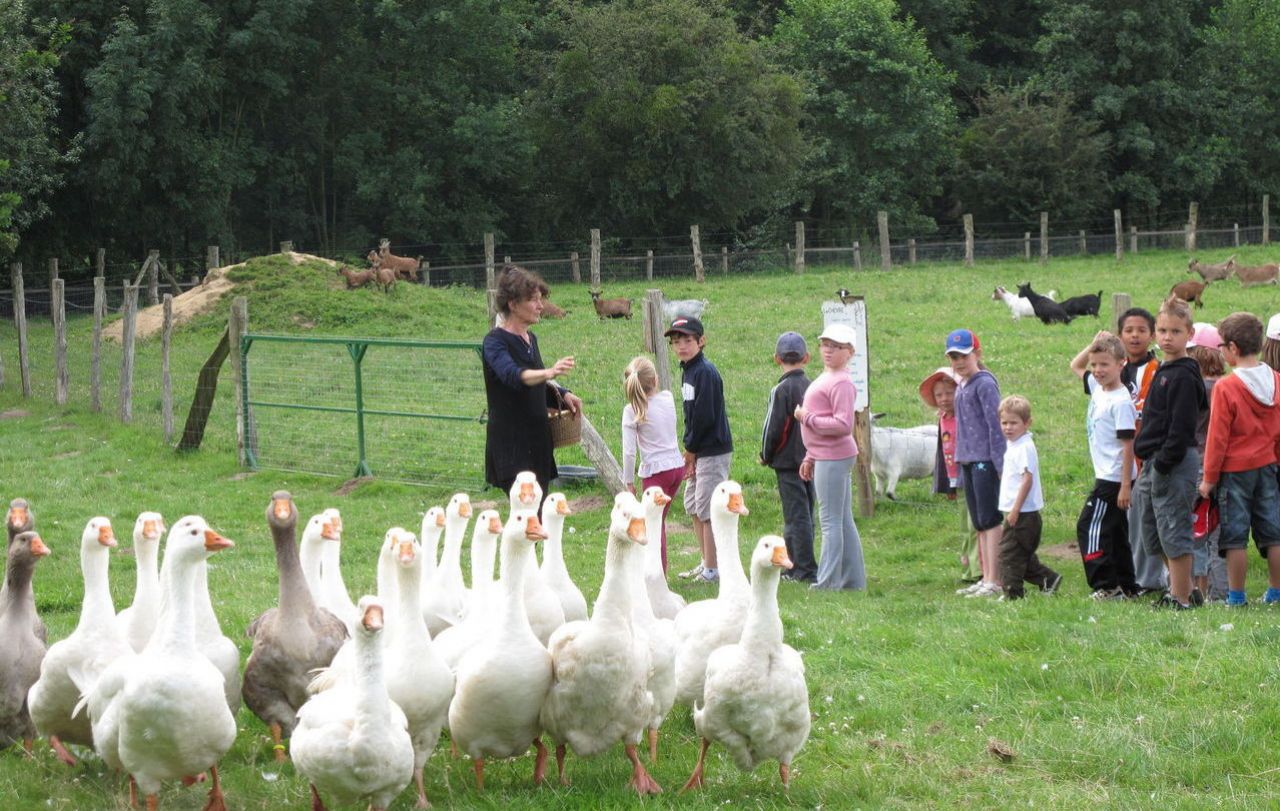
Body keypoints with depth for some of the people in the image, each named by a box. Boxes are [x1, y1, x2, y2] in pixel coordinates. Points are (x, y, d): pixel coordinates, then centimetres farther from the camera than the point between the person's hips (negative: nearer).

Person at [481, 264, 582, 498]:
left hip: (536, 441, 8)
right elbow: (512, 375, -32)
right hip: (510, 443, -8)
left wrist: (563, 395, 5)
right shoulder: (495, 341, -12)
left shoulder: (530, 339, 14)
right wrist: (549, 373, -49)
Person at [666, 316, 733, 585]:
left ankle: (712, 571, -2)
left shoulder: (705, 372, -16)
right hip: (700, 451, 10)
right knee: (692, 506, 16)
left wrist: (690, 449, -9)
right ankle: (706, 563, 25)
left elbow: (704, 416, -20)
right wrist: (690, 451, 5)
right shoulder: (687, 370, 13)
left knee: (707, 510, -7)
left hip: (714, 450, -10)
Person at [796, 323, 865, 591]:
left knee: (831, 522, -9)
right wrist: (810, 458, 24)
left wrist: (807, 417, -16)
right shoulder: (825, 378, 17)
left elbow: (843, 425, -23)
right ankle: (854, 581, 18)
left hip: (834, 458, -11)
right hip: (825, 457, 11)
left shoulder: (841, 383, -16)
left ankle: (827, 583, -8)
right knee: (843, 521, 13)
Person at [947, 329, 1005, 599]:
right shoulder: (961, 387, 16)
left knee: (990, 520, -9)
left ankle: (995, 581, -9)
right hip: (968, 460, 9)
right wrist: (960, 461, 18)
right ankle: (986, 579, 16)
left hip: (985, 460, -9)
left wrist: (999, 463, -19)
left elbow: (995, 424, -15)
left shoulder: (984, 383, -10)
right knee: (979, 523, 11)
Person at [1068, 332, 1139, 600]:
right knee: (1115, 532, 13)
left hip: (1114, 479, -10)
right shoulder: (1098, 389, 9)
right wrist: (1094, 346, 8)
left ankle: (1107, 585, -7)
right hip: (1105, 476, 10)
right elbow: (1075, 366, 26)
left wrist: (1125, 485, -22)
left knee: (1090, 528, -8)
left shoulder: (1120, 402, -18)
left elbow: (1128, 445, -20)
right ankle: (1126, 585, 19)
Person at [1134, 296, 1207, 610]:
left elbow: (1182, 427, -19)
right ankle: (1182, 588, 24)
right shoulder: (1162, 372, 16)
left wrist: (1164, 463, -21)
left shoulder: (1184, 376, -13)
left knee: (1173, 533, -6)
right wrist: (1148, 464, 17)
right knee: (1153, 536, 15)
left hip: (1174, 465, -10)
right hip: (1154, 466, 10)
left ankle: (1180, 599, -1)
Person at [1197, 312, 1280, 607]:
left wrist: (1209, 478, -6)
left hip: (1235, 469, -5)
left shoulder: (1226, 388, -16)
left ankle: (1236, 595, 6)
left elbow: (1218, 438, -13)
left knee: (1235, 536, 2)